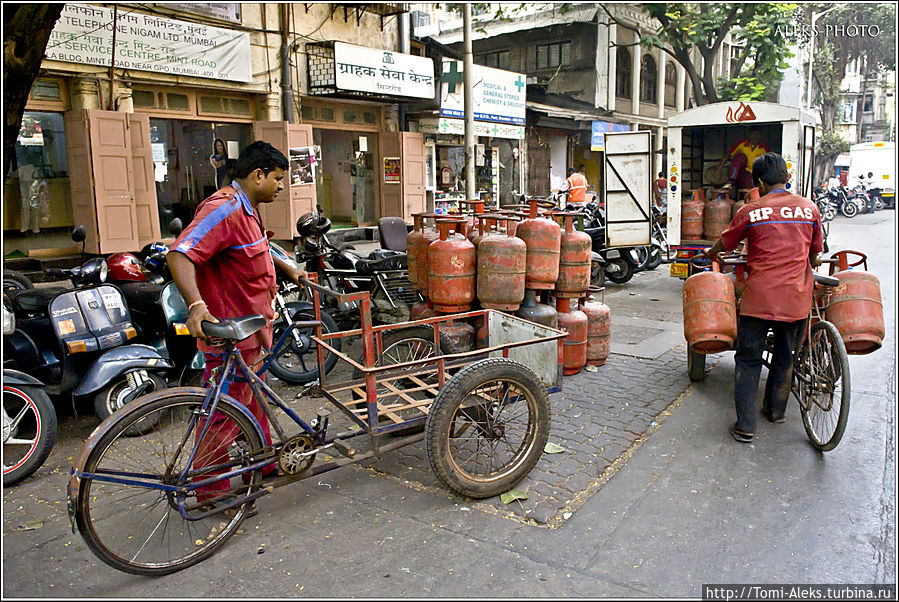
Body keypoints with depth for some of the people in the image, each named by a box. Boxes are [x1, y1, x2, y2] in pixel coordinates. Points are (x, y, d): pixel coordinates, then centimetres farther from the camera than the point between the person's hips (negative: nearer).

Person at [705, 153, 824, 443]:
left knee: (748, 360, 5)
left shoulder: (750, 211, -4)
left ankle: (745, 426, 2)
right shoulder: (810, 208, 4)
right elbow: (815, 256, 15)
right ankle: (776, 410, 35)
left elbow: (725, 243, 11)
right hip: (796, 298, 3)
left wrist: (709, 253, 33)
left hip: (759, 297, -3)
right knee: (784, 356, 20)